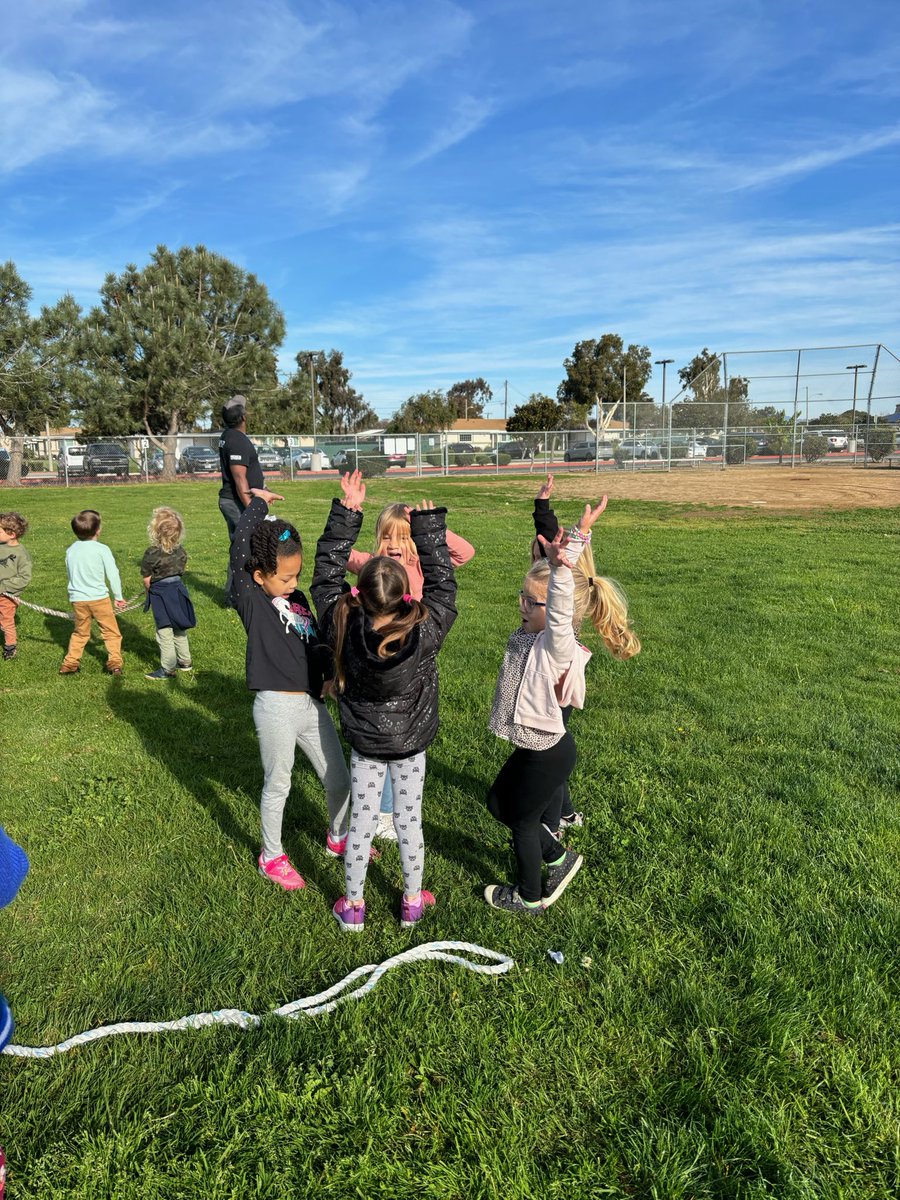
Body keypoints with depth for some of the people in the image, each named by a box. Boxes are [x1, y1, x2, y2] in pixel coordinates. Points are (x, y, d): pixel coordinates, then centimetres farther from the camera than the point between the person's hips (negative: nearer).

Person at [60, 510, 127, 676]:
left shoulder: (71, 550, 5)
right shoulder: (102, 549, -10)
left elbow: (69, 573, 16)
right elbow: (113, 574, -9)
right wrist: (119, 597, 1)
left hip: (77, 598, 5)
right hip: (99, 597, -5)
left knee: (80, 632, 21)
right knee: (111, 631, 7)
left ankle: (70, 663, 21)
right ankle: (114, 662, 1)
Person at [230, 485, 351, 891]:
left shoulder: (299, 600, 9)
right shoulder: (250, 601, -9)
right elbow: (240, 548, -22)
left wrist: (329, 667, -4)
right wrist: (257, 504, -11)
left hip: (312, 705, 6)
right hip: (276, 708, -6)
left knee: (339, 780, 17)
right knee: (277, 785, 11)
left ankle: (338, 838, 43)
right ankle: (272, 857, 34)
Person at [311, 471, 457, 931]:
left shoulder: (344, 628, -24)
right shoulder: (426, 633, -28)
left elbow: (326, 574, -12)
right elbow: (442, 584, -13)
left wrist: (346, 511, -11)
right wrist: (429, 526, -7)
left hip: (364, 745, 1)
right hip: (410, 746, -1)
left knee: (361, 822, 16)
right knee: (409, 823, 16)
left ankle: (353, 906, 32)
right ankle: (412, 902, 35)